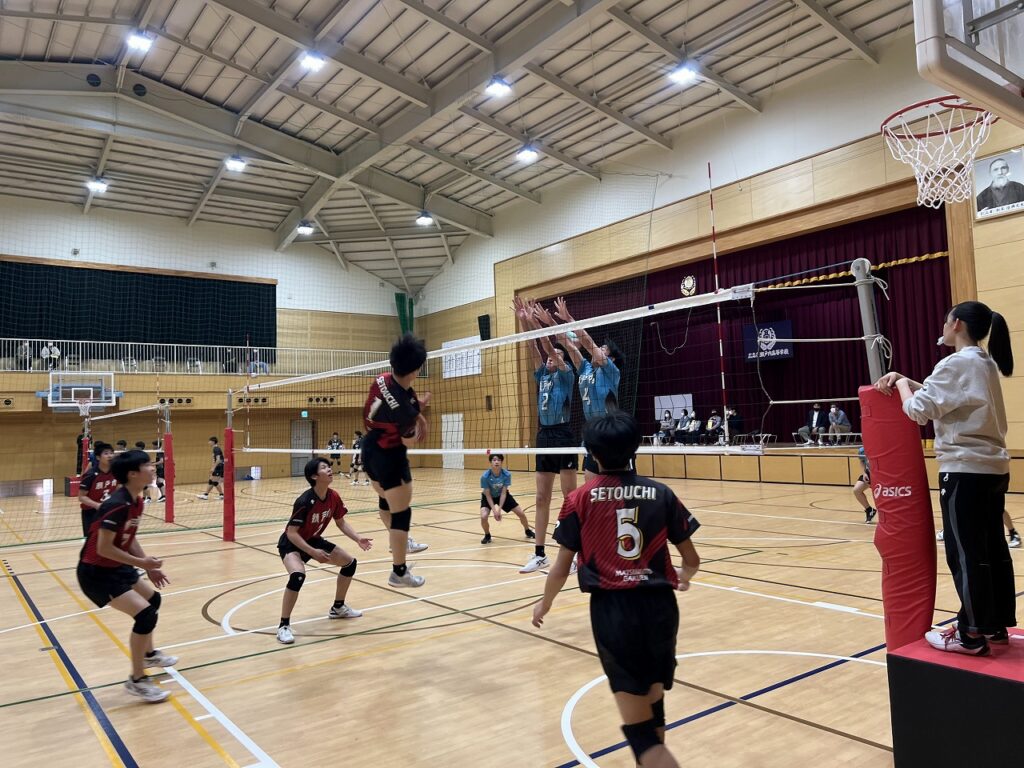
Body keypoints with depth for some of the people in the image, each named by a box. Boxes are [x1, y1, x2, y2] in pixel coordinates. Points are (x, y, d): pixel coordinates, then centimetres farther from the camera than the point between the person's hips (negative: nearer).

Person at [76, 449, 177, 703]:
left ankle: (149, 654, 47)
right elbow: (103, 548, -27)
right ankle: (137, 680, 0)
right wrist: (140, 562, -21)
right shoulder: (118, 505, -28)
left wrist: (149, 567, 6)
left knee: (153, 599, 23)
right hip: (96, 571, -10)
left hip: (116, 566, 10)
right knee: (145, 614, -16)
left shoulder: (135, 501, 1)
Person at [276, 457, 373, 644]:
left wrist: (358, 539, -12)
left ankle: (338, 608, 29)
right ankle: (283, 626, -19)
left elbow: (341, 522, 2)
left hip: (314, 540, 8)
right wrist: (313, 552, -34)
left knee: (350, 562, 8)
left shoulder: (333, 497, -12)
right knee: (298, 576, -35)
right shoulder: (305, 501, -32)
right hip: (291, 544, -8)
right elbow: (291, 533, -29)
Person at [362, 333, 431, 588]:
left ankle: (401, 542, 53)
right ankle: (399, 573, 13)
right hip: (390, 457, -9)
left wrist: (418, 414, 0)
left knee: (386, 500, 29)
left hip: (370, 450, 9)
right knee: (401, 513, 4)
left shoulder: (382, 380, -12)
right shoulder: (404, 406, -32)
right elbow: (410, 442, -14)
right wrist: (419, 409, -5)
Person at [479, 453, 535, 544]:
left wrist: (499, 509, -28)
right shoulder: (485, 476, -31)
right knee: (483, 516, -27)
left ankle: (528, 531, 31)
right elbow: (488, 495, -23)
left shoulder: (507, 474, -27)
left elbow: (503, 493, -22)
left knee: (521, 513, 0)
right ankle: (487, 535, 4)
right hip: (488, 497, -2)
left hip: (502, 496, 2)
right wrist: (494, 510, -27)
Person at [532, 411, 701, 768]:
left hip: (612, 609, -3)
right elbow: (692, 560, 11)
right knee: (654, 705, 23)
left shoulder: (580, 499, 0)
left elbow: (561, 569, 3)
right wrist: (683, 576, 35)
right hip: (659, 605, 3)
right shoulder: (661, 494, 4)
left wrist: (545, 604, 23)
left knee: (640, 730, 2)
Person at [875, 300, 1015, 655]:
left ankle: (972, 635, 5)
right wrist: (903, 378, 15)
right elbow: (942, 397, 23)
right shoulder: (985, 363, 14)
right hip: (994, 469, 9)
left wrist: (902, 384, 2)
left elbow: (918, 409, -15)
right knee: (993, 550, 14)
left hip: (965, 471, -9)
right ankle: (996, 625, 24)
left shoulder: (957, 363, -15)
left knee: (965, 554, -2)